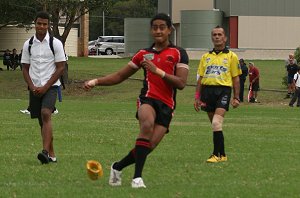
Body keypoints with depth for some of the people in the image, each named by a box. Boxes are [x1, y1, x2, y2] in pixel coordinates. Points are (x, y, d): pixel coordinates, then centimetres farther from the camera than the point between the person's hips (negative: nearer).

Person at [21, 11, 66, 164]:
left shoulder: (55, 43, -3)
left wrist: (45, 87, -11)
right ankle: (51, 154, 14)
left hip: (50, 86, -4)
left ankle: (45, 151, -33)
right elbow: (25, 68, 11)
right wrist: (32, 87, -5)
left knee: (46, 114, -24)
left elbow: (60, 68, -4)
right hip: (34, 88, 4)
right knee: (41, 121, 6)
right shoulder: (28, 44, 7)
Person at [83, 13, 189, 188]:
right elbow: (119, 76, 23)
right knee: (147, 124, -34)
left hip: (167, 105, 0)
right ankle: (137, 177, -33)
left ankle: (118, 167, 16)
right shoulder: (144, 54, 17)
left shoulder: (179, 53, 7)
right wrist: (96, 81, 10)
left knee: (149, 146, -12)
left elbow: (181, 83, -5)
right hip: (148, 99, 0)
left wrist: (158, 71, -12)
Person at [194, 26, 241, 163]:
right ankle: (222, 154, 17)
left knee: (216, 123, -20)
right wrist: (197, 97, 11)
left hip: (223, 90, -4)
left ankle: (217, 154, -17)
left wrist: (236, 98, 0)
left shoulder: (231, 56, 7)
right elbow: (200, 78, 17)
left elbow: (236, 78, 6)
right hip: (207, 90, 4)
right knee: (215, 126, 8)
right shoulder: (206, 57, 17)